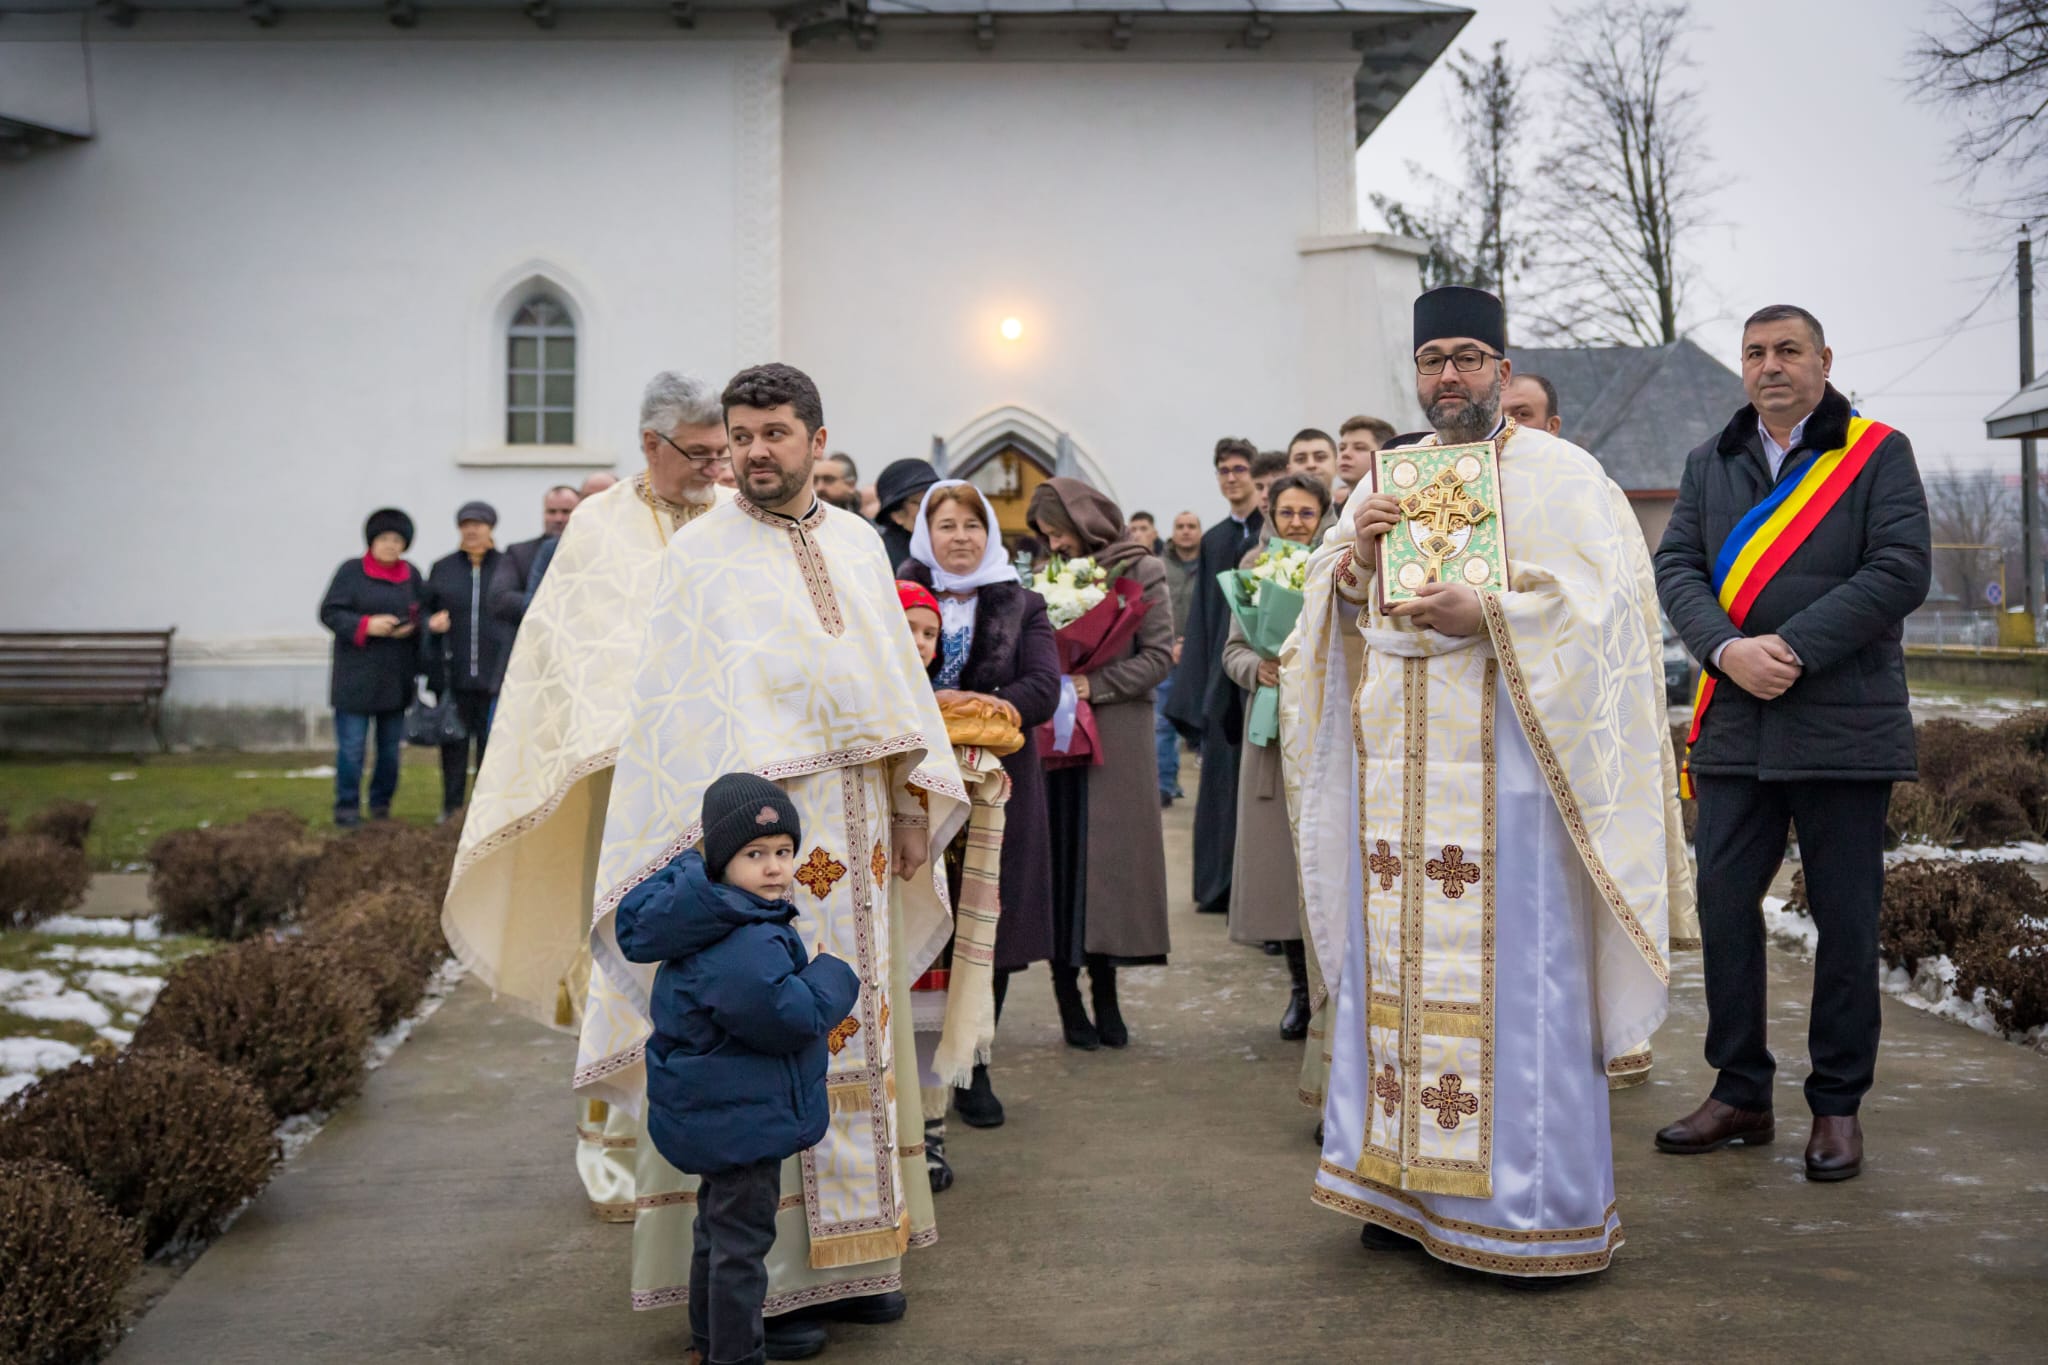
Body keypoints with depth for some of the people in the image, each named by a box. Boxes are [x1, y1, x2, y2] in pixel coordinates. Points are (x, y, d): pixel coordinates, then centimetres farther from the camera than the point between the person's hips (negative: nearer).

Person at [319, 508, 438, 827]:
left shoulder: (411, 575, 9)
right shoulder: (351, 571, -1)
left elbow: (424, 611, 10)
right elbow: (330, 613, -6)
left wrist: (430, 622, -14)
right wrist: (366, 625, -19)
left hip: (396, 677, 4)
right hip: (356, 677, -4)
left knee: (391, 746, 9)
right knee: (351, 746, -3)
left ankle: (381, 806, 21)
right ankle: (347, 807, 8)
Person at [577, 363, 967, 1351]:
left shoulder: (858, 546, 12)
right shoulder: (700, 554, -2)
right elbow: (677, 707, -8)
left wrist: (908, 804, 9)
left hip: (856, 834, 5)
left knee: (857, 1032, 10)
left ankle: (850, 1250, 22)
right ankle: (754, 1274, 7)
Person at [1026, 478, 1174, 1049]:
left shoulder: (1140, 571, 1)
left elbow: (1159, 655, -5)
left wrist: (1094, 686, -14)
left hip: (1117, 737, -3)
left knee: (1110, 854, -1)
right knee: (1060, 857, -1)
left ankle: (1104, 992, 8)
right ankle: (1068, 995, 5)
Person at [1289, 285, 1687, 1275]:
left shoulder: (1557, 474, 2)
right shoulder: (1388, 477, 17)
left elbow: (1601, 596, -8)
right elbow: (1336, 606, 17)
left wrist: (1488, 612, -18)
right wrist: (1353, 555, -4)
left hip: (1502, 761, -5)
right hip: (1398, 761, 5)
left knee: (1510, 971, -4)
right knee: (1400, 965, 7)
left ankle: (1531, 1206, 7)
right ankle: (1410, 1187, 17)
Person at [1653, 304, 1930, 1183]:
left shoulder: (1878, 453, 1)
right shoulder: (1711, 462, 13)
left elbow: (1901, 572, -10)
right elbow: (1675, 565, 3)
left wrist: (1792, 647, -18)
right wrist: (1727, 648, -15)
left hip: (1844, 728, -3)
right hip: (1734, 726, 3)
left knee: (1845, 919, 4)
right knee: (1724, 905, 5)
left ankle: (1838, 1104, 17)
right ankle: (1740, 1093, 18)